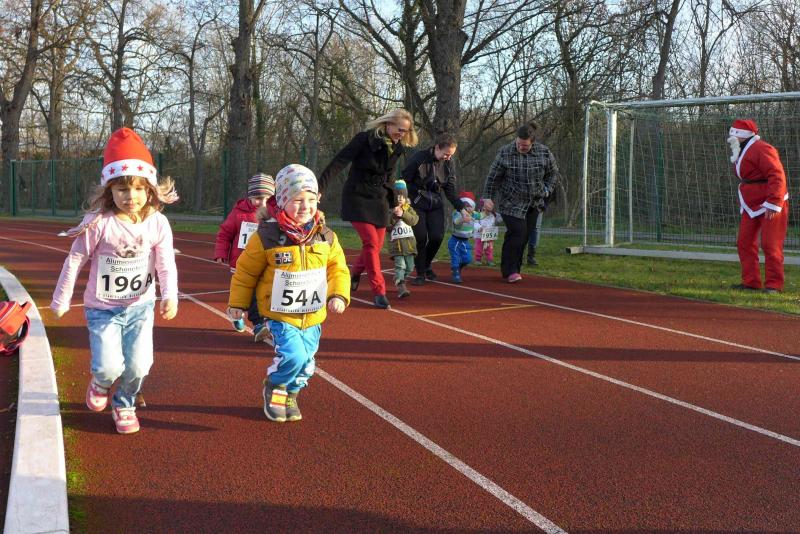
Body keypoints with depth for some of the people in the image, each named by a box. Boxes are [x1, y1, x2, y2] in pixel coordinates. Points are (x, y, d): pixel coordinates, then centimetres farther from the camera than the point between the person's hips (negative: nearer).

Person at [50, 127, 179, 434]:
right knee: (110, 367, -14)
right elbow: (75, 261, -8)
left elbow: (166, 265, -11)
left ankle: (124, 404, 30)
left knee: (139, 366, -4)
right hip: (102, 308, -2)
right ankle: (100, 383, 26)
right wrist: (61, 300, -1)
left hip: (140, 306, 2)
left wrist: (170, 296, -29)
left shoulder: (157, 224, -11)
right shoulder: (98, 223, -18)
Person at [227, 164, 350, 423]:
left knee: (306, 363, 11)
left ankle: (289, 395, 40)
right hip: (279, 314, -4)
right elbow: (246, 271, -3)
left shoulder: (326, 237, -3)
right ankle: (274, 388, 11)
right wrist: (238, 303, 5)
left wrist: (339, 295, -10)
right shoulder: (266, 236, -14)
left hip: (312, 315, 5)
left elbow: (337, 268, 6)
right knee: (293, 355, -19)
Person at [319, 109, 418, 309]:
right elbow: (339, 162, -20)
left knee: (376, 246, 7)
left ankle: (355, 274, 36)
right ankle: (378, 291, -7)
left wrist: (393, 203, 17)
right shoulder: (365, 139, -16)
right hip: (358, 197, -6)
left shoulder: (397, 147, 3)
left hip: (379, 200, 6)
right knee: (371, 242, -14)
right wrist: (320, 187, -28)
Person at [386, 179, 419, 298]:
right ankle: (401, 287, -24)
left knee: (409, 266, 10)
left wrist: (403, 214, -25)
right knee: (400, 265, -17)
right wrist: (394, 215, -22)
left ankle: (398, 281, 33)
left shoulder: (409, 209, 7)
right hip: (396, 242, -4)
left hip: (409, 241, 4)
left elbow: (414, 220, -12)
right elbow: (387, 226, -10)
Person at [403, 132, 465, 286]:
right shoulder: (418, 159, -17)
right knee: (421, 237, -12)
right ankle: (420, 273, 5)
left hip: (435, 204, 4)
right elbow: (405, 181, -11)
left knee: (437, 236, -7)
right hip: (416, 203, -4)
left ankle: (427, 265, 21)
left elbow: (450, 190, 2)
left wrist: (461, 208, -7)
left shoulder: (448, 164, -2)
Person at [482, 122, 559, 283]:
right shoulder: (505, 153, -11)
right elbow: (493, 178, -4)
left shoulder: (544, 152, -4)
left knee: (525, 235, 6)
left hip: (533, 204, 4)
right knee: (517, 232, -16)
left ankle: (513, 268, 19)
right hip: (511, 203, -4)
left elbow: (553, 173, 12)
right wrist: (488, 199, -2)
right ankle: (509, 271, -9)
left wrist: (546, 190, 2)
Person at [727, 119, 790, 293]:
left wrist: (773, 204, -26)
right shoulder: (741, 152, 15)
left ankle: (774, 284, 0)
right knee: (745, 243, 9)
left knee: (770, 245, -7)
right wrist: (743, 204, 15)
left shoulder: (761, 149, -17)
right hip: (751, 206, 10)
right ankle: (751, 282, 16)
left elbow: (777, 176, -23)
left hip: (771, 207, -10)